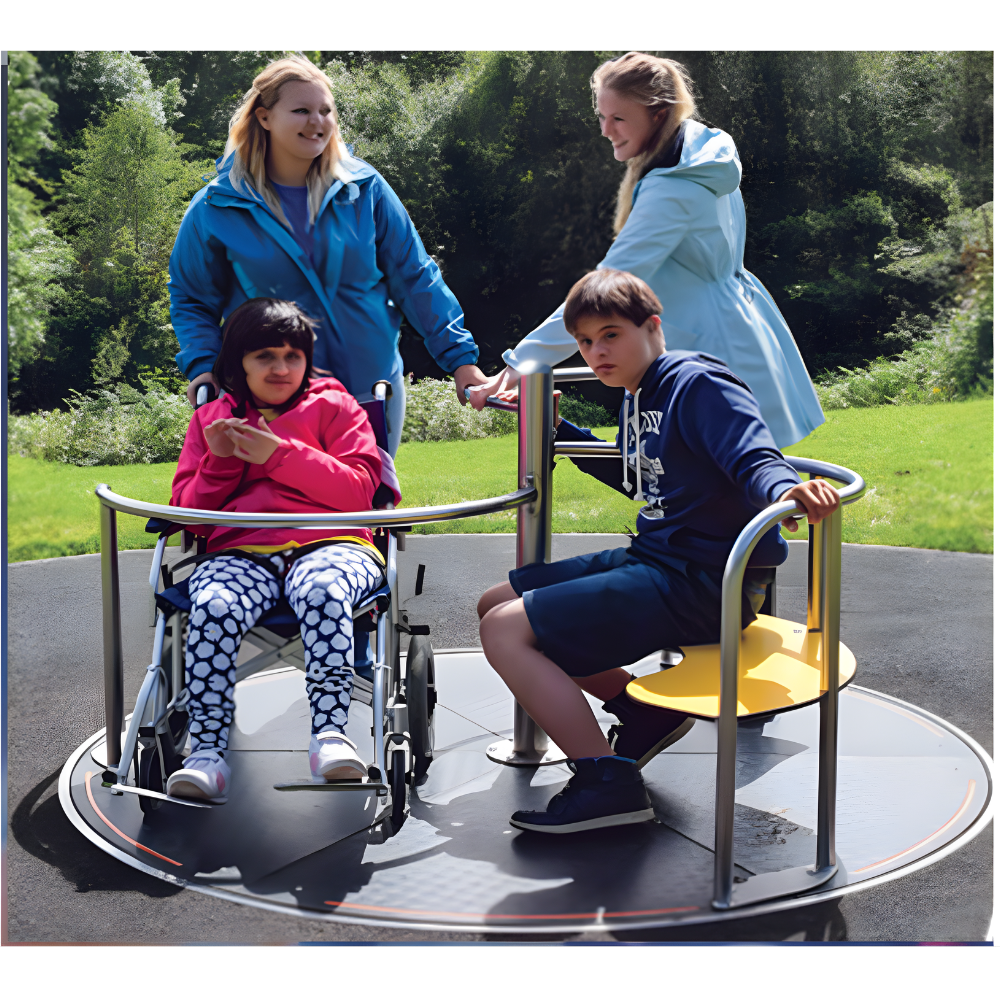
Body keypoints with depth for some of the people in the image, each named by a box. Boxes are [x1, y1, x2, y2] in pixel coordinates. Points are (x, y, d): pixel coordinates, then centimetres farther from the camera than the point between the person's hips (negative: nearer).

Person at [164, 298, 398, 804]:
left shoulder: (333, 406, 18)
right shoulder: (210, 419, 24)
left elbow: (359, 491, 3)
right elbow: (189, 515, 19)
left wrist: (279, 454, -4)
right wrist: (220, 462, 0)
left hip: (330, 544, -1)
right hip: (240, 552, 2)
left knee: (321, 591, -40)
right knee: (213, 607, -34)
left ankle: (330, 734, -40)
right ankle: (207, 752, -35)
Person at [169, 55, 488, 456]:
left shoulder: (365, 189, 0)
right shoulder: (215, 209, -3)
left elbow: (415, 278, 4)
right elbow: (191, 299, 8)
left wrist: (459, 357, 0)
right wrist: (202, 366, -8)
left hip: (374, 387, 2)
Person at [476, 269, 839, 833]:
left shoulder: (700, 384, -11)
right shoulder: (640, 396, 17)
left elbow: (755, 459, -25)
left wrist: (785, 492, -49)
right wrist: (556, 429, 34)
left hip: (698, 584, -10)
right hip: (652, 561, 10)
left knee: (506, 632, -18)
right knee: (495, 605, 17)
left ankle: (609, 782, -16)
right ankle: (641, 708, 14)